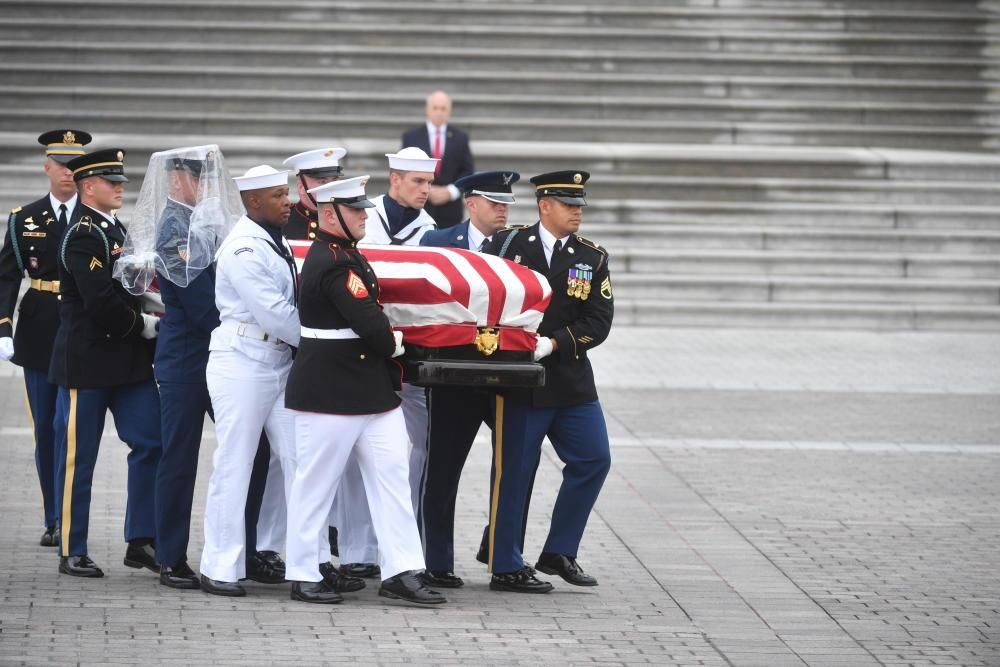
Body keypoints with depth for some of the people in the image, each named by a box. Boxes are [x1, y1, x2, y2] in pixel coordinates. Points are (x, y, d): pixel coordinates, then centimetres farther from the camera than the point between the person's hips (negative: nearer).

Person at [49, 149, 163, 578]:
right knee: (77, 458, 1)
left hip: (127, 360, 8)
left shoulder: (114, 229, 14)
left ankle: (141, 541, 8)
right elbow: (100, 302, -23)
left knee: (151, 443, 2)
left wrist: (145, 320, 2)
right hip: (87, 361, -8)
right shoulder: (83, 235, -15)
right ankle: (71, 553, 9)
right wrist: (143, 325, -11)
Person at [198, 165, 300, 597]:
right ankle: (220, 570, 3)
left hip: (280, 363, 8)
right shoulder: (243, 249, -15)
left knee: (299, 460, 5)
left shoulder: (276, 241, 13)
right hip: (242, 363, -8)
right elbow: (273, 313, -18)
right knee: (234, 465, -3)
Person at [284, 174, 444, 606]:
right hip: (330, 391, -10)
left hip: (373, 390, 10)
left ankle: (400, 573, 5)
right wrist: (392, 343, -5)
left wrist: (385, 340, 5)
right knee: (316, 483, 2)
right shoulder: (333, 263, -20)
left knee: (391, 474, 5)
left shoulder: (343, 254, 12)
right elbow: (371, 326, -23)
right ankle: (302, 575, 11)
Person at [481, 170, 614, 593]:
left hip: (572, 381, 5)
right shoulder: (508, 244, -2)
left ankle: (559, 553, 14)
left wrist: (554, 343, -16)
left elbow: (598, 322, -2)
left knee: (593, 460, 1)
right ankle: (506, 568, 6)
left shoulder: (592, 258, 6)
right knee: (513, 471, -1)